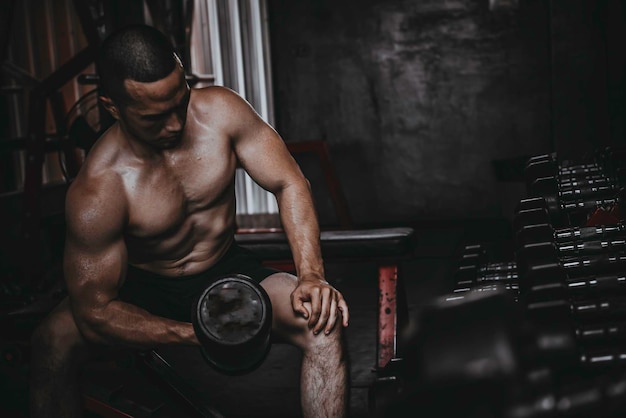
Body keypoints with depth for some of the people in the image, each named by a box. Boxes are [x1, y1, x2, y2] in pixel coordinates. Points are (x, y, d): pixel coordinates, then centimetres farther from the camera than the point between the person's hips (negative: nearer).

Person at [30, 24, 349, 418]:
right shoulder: (98, 190, -27)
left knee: (325, 324, -25)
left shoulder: (220, 111, -18)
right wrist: (195, 335, -34)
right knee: (53, 343, -30)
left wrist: (311, 276, -25)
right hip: (144, 288, -2)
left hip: (229, 270, 2)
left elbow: (288, 183, -11)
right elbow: (95, 314, -25)